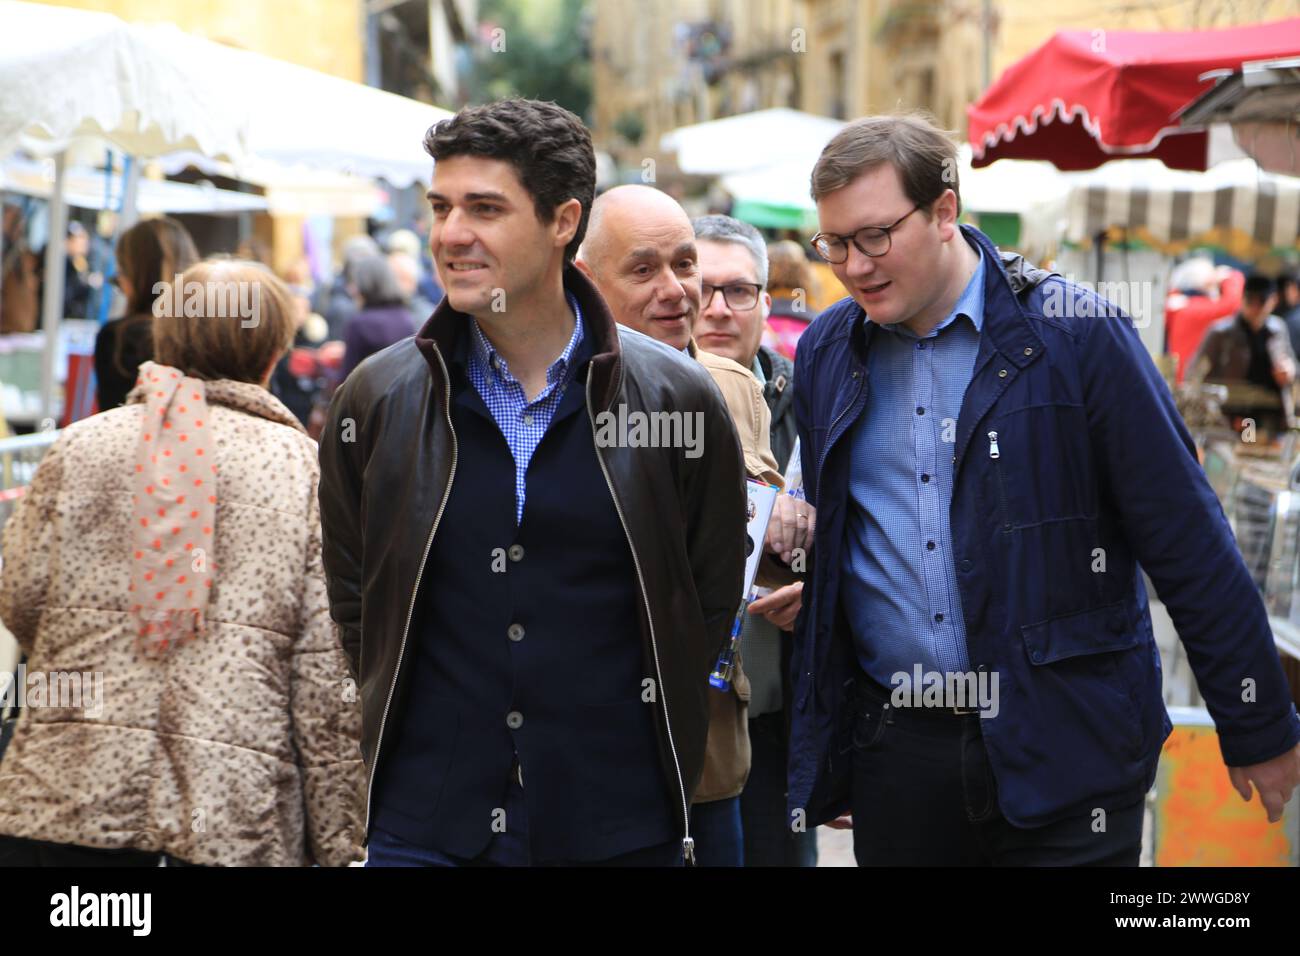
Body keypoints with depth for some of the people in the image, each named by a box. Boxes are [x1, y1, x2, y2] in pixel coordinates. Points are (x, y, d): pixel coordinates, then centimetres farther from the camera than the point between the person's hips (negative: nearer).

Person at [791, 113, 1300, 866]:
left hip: (1065, 753, -4)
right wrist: (818, 754, 17)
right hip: (894, 754, 4)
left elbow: (1190, 547, -6)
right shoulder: (824, 354, 7)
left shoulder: (1078, 332, -8)